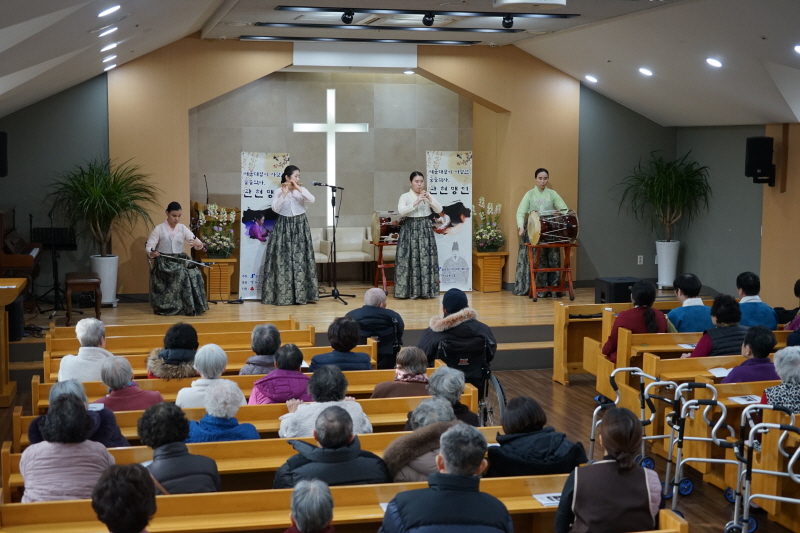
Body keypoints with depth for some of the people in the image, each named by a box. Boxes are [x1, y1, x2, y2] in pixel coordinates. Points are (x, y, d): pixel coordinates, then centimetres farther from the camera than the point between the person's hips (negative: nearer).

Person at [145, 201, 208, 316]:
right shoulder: (159, 229, 2)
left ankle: (193, 306, -21)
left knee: (194, 272, -28)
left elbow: (200, 244, 6)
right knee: (181, 273, -33)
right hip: (164, 261, -3)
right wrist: (151, 252, -25)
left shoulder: (183, 228, 10)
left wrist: (197, 243, -20)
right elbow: (149, 246, -1)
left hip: (180, 259, 3)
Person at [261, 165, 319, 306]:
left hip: (300, 227, 1)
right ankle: (282, 294, 1)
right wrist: (284, 193, -18)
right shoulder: (279, 192, 0)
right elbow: (275, 209, -13)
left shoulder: (302, 190, 4)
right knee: (283, 259, -4)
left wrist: (298, 188, -18)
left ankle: (301, 293, 5)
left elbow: (312, 200, -15)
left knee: (300, 258, -1)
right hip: (284, 227, -1)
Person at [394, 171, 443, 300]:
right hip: (410, 229, -3)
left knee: (426, 259, -1)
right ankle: (410, 291, -2)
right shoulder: (405, 196, -1)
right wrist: (416, 202, -22)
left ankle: (426, 290, 5)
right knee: (410, 259, -7)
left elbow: (439, 210, 0)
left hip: (425, 229, 3)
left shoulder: (428, 196, 10)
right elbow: (401, 211, -17)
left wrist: (429, 199, -14)